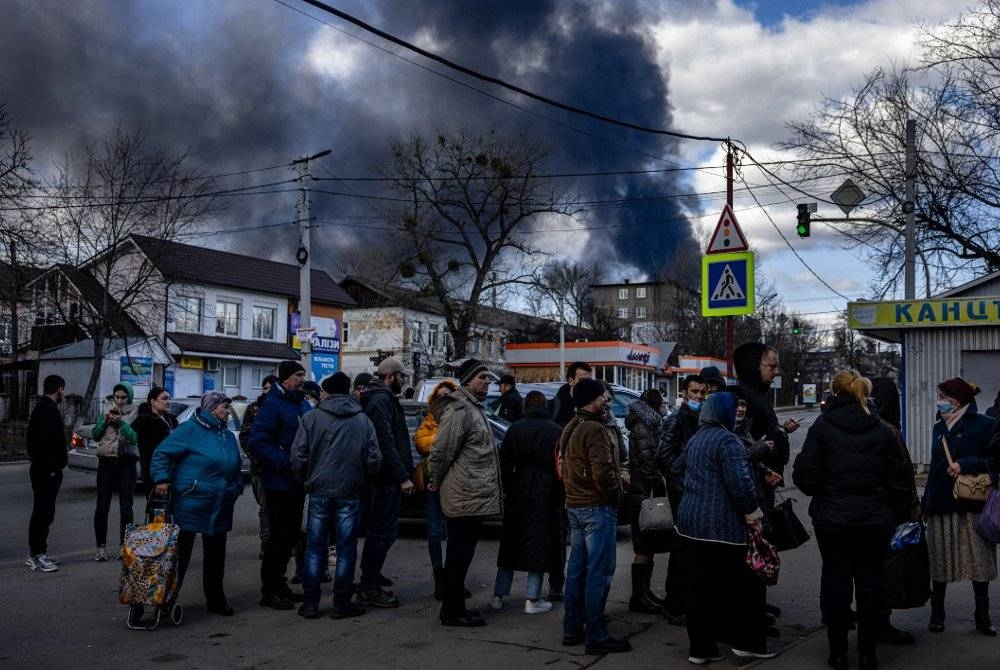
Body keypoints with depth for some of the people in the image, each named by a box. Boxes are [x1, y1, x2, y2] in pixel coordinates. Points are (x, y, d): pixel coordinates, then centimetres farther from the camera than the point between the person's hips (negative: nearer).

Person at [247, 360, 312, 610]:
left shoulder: (303, 405, 13)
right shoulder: (272, 406, -14)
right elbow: (256, 442, -21)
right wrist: (286, 461, -26)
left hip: (298, 483, 9)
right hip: (280, 483, -8)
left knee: (290, 534, 15)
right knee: (279, 536, -3)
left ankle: (278, 584, 27)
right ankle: (269, 591, 8)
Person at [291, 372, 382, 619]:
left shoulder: (311, 418, -3)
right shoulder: (363, 420, 0)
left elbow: (298, 457, -7)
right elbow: (374, 460, -3)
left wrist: (306, 481, 10)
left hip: (319, 491, 0)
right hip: (350, 493, 0)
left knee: (315, 548, 9)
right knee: (346, 548, 8)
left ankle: (311, 604, 11)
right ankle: (341, 604, 10)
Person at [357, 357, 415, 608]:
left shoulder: (384, 399, 19)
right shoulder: (381, 400, -13)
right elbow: (387, 443, -21)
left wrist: (405, 472, 18)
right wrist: (403, 476, -20)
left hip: (386, 478, 11)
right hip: (388, 477, -11)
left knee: (382, 530, 15)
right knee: (383, 531, -6)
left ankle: (370, 583, 23)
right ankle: (369, 588, 1)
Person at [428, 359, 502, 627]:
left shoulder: (475, 408, 18)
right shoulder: (460, 411, -16)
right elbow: (442, 449, -18)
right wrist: (436, 481, -6)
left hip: (475, 495, 10)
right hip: (464, 496, -10)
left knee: (461, 554, 15)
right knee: (459, 555, -3)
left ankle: (454, 607, 24)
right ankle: (453, 611, 5)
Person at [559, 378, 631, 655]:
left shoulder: (570, 429, 14)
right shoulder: (595, 430, -17)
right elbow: (603, 473, -24)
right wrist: (616, 494, -8)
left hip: (575, 506, 10)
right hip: (598, 507, -9)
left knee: (577, 569, 13)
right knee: (599, 572, -4)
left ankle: (572, 630, 19)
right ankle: (596, 636, 0)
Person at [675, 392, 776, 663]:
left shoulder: (694, 439, 14)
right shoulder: (727, 440, -13)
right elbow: (740, 482, -21)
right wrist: (753, 514, -9)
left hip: (690, 523, 8)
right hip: (722, 526, -8)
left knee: (699, 588, 10)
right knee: (746, 583, 9)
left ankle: (700, 647, 14)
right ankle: (746, 642, 16)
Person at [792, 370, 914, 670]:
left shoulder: (821, 427, -8)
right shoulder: (883, 431, -1)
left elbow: (805, 476, -11)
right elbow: (900, 479, 1)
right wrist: (899, 515, 13)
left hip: (832, 518, -1)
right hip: (874, 520, 2)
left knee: (836, 580, 8)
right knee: (869, 581, 10)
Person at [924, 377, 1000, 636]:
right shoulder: (939, 428, 15)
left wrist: (967, 465, -18)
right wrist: (926, 503, 16)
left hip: (972, 507, -5)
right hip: (941, 507, 5)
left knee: (978, 561, 3)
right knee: (938, 563, 7)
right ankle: (937, 614, 17)